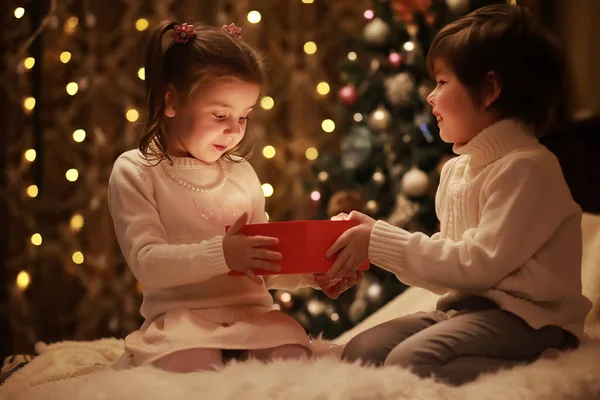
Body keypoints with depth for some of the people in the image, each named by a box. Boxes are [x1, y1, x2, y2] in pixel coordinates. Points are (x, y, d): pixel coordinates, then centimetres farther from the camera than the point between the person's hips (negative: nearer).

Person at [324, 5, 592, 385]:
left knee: (409, 362, -31)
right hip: (464, 308, 9)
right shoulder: (456, 169, 16)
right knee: (359, 352, -9)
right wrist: (373, 248, 3)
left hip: (524, 316, -9)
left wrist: (381, 242, -15)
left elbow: (480, 265, -20)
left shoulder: (527, 167, -13)